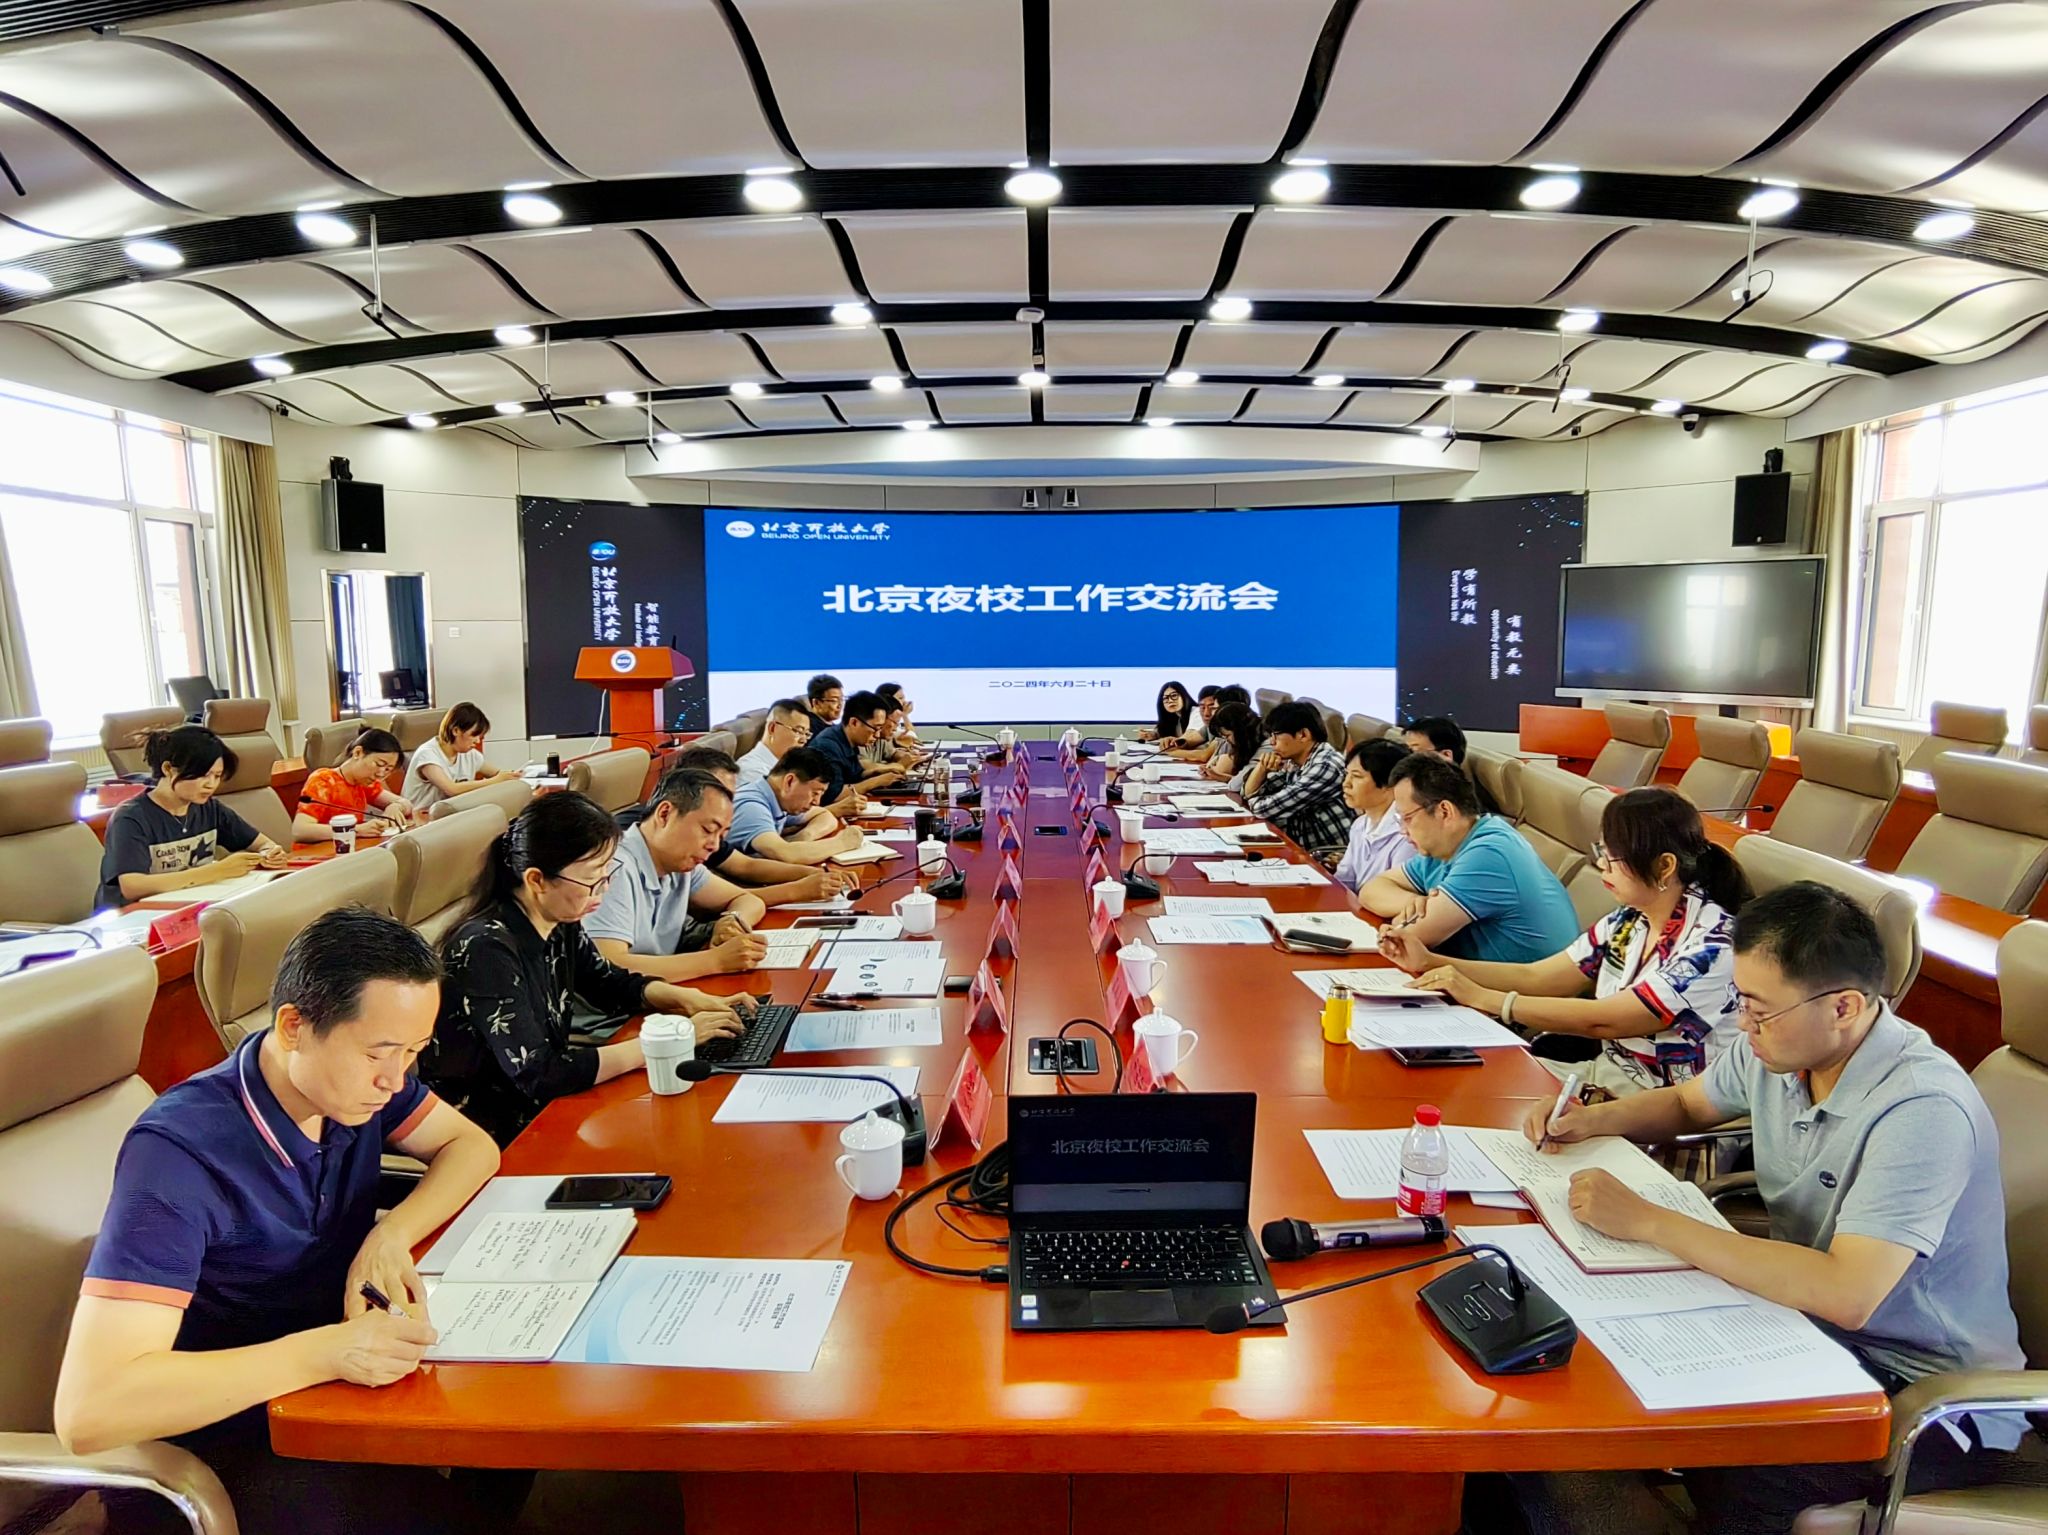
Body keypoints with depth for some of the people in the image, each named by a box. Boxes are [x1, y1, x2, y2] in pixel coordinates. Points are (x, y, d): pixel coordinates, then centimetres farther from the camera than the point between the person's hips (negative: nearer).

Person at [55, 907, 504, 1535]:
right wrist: (327, 1352, -39)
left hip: (344, 1362, 7)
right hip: (237, 1434, -6)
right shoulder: (180, 1153, -27)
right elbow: (87, 1412, -32)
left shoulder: (353, 1077, -9)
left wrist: (392, 1233, -17)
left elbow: (471, 1145, 2)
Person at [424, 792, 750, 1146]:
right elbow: (540, 1075, -30)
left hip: (543, 1106, 7)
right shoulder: (486, 950, -27)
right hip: (493, 1139, -6)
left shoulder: (560, 926, -4)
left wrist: (686, 998, -5)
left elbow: (612, 984, 13)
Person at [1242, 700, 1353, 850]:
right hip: (1302, 847, 7)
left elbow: (1265, 808, -19)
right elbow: (1251, 794, 13)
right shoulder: (1294, 762, 4)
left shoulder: (1326, 767, -21)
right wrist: (1261, 768, -5)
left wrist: (1254, 801, 2)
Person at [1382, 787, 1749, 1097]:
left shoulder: (1714, 944, -21)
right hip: (1607, 1075, 7)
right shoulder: (1627, 923, 2)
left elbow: (1603, 1021, -26)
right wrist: (1429, 962, -6)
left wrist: (1481, 998, -25)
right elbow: (1535, 977, 3)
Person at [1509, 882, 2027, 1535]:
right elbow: (1686, 1103, 18)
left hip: (1926, 1387, -7)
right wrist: (1593, 1120, -2)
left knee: (1733, 1482, -31)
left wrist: (1647, 1221, -31)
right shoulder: (1777, 1048, -3)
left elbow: (1847, 1297, -36)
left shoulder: (1921, 1109, -27)